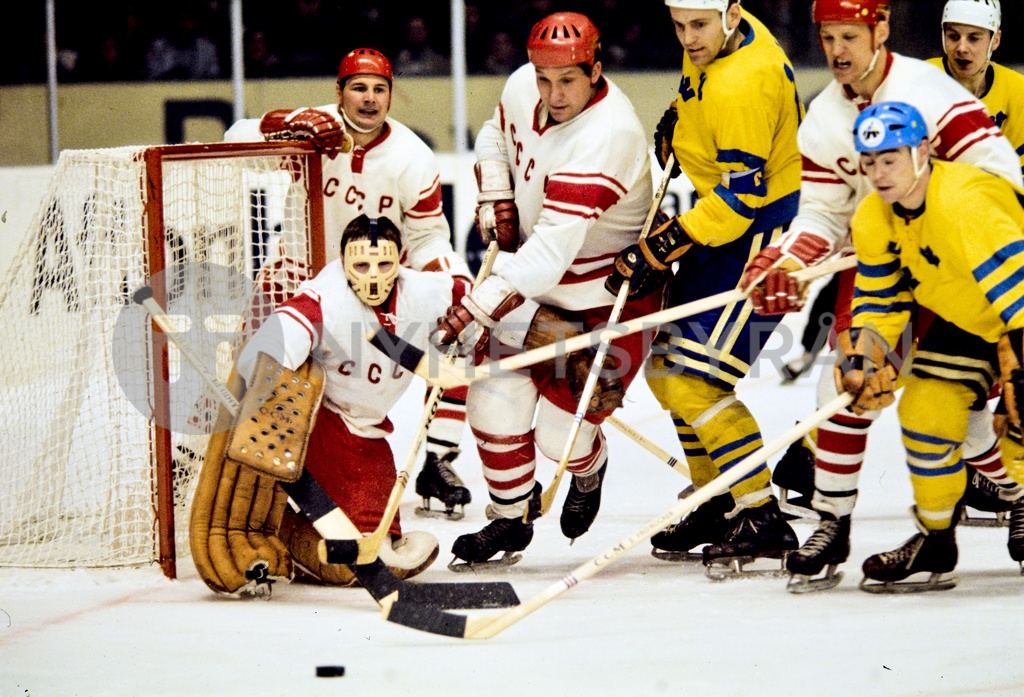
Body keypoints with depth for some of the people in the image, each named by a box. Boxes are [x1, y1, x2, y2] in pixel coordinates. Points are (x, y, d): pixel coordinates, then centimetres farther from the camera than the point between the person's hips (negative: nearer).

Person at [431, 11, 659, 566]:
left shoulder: (606, 135, -34)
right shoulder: (523, 89, -10)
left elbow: (552, 250, -40)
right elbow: (495, 136, 18)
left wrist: (474, 311, -44)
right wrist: (496, 203, 0)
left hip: (612, 296, -7)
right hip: (538, 281, 7)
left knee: (560, 433, -7)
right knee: (497, 392, -6)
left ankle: (589, 471, 30)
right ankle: (510, 519, 14)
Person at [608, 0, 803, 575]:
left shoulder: (741, 86, -27)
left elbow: (741, 197, -27)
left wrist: (661, 249, -25)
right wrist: (679, 121, 9)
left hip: (764, 232, -11)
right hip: (727, 228, 11)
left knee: (692, 381, -16)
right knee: (667, 370, 14)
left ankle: (762, 518, -10)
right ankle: (717, 505, 24)